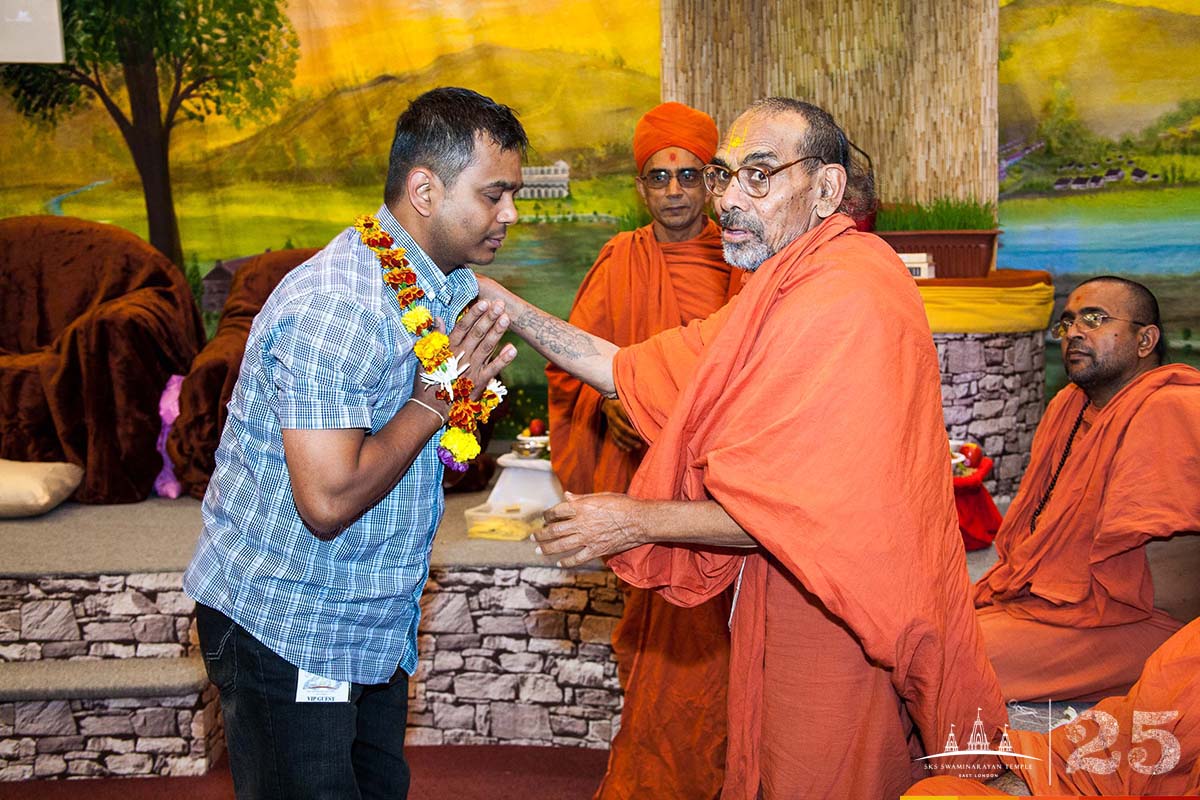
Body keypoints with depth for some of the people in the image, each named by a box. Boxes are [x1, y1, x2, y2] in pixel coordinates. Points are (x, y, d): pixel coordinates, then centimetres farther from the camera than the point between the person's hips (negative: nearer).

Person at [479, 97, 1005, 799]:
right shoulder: (785, 289, 11)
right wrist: (503, 304, 2)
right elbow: (634, 372, 8)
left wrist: (638, 519, -19)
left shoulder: (848, 300, -23)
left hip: (843, 628, -9)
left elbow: (815, 508, -26)